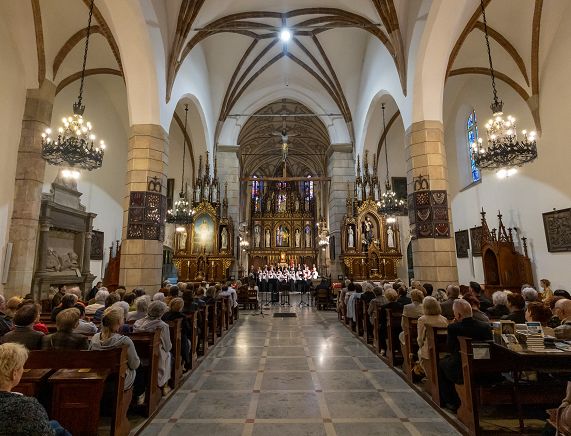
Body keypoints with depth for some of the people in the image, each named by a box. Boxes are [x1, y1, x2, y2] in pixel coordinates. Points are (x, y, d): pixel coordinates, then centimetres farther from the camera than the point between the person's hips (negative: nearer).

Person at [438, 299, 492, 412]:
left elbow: (450, 349, -8)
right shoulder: (486, 326, -9)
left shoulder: (453, 328, -20)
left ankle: (452, 402, 28)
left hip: (461, 374, -5)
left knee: (441, 364, 25)